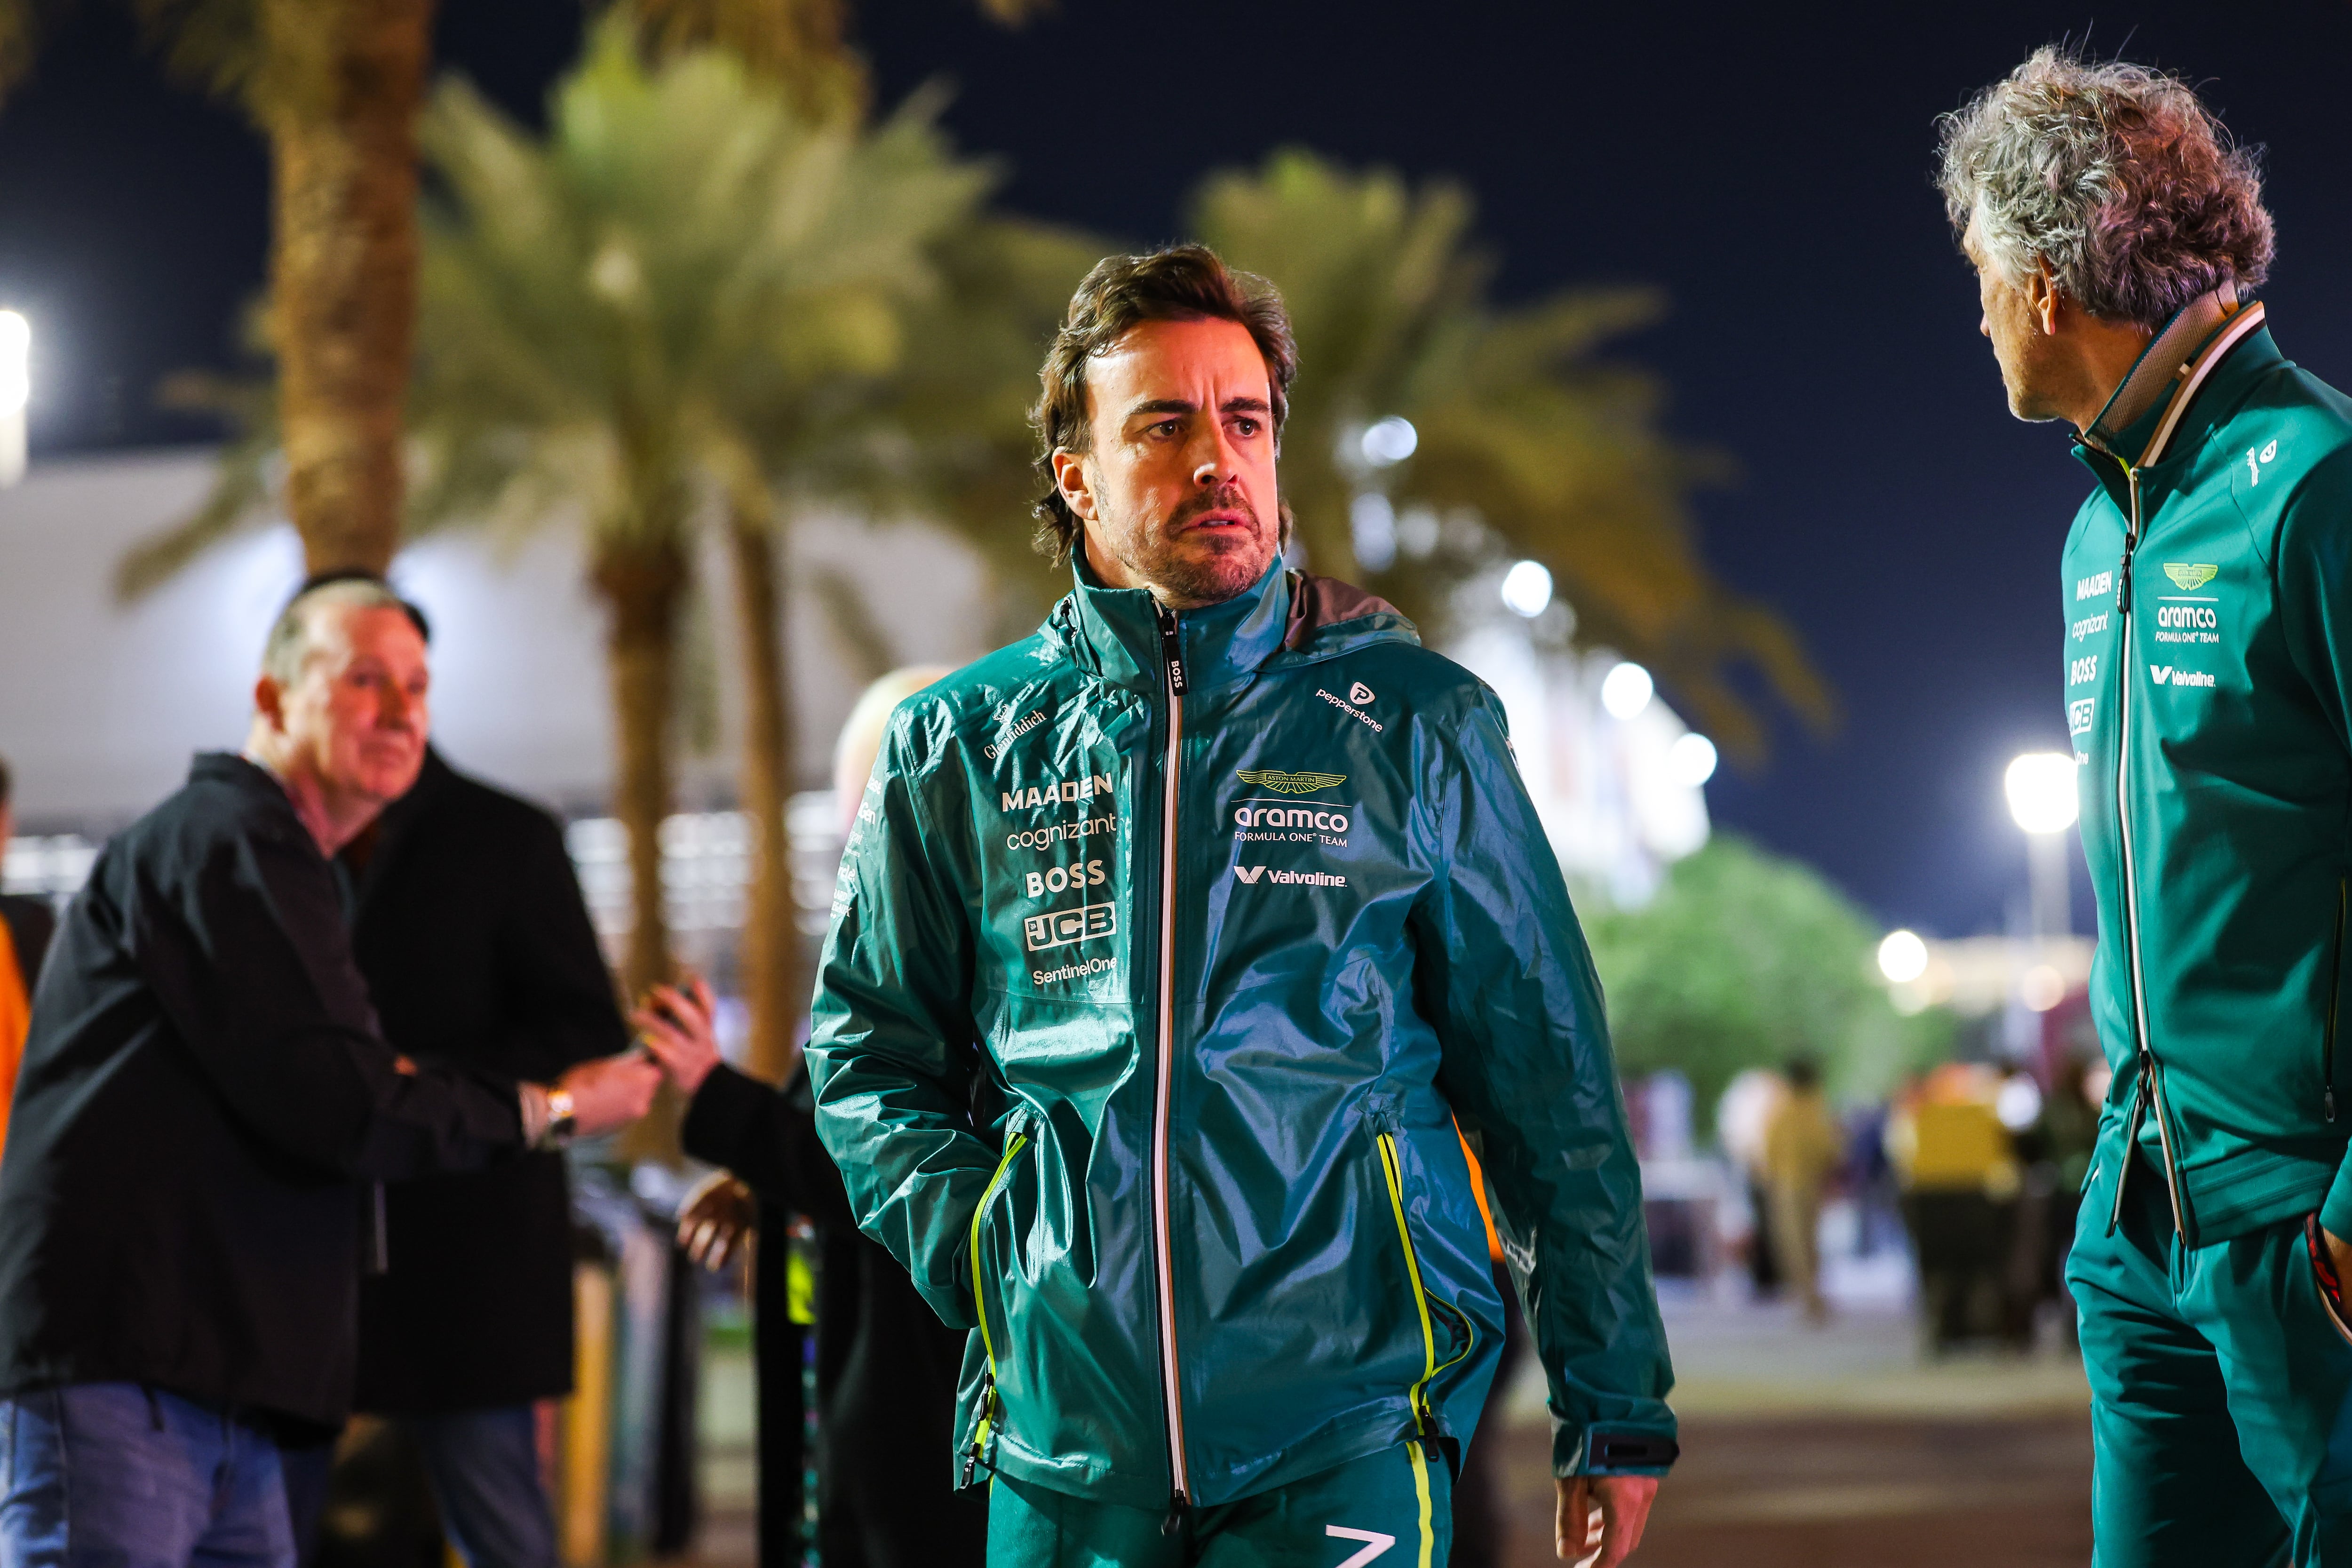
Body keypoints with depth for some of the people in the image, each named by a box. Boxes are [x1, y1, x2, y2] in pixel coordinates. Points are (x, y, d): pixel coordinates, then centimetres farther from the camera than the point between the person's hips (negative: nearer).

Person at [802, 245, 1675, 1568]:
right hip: (1064, 1445, 2)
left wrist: (1616, 1410, 5)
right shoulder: (960, 745, 7)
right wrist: (973, 1246, 1)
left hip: (1344, 1440, -2)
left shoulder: (1416, 726, 4)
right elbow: (867, 1045, 18)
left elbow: (1552, 1085, 6)